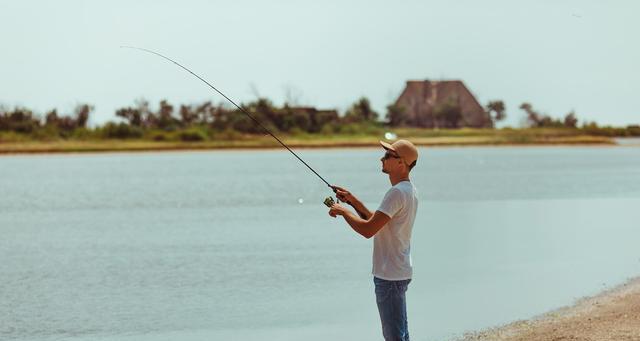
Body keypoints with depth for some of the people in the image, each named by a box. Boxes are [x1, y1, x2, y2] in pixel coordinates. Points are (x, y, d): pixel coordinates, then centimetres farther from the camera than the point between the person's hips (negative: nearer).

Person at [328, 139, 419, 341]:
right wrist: (352, 200, 13)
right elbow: (377, 222, 21)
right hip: (400, 273, 11)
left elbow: (368, 230, -26)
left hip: (390, 276, -11)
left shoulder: (397, 193, -20)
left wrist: (343, 211, -11)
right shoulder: (409, 191, 13)